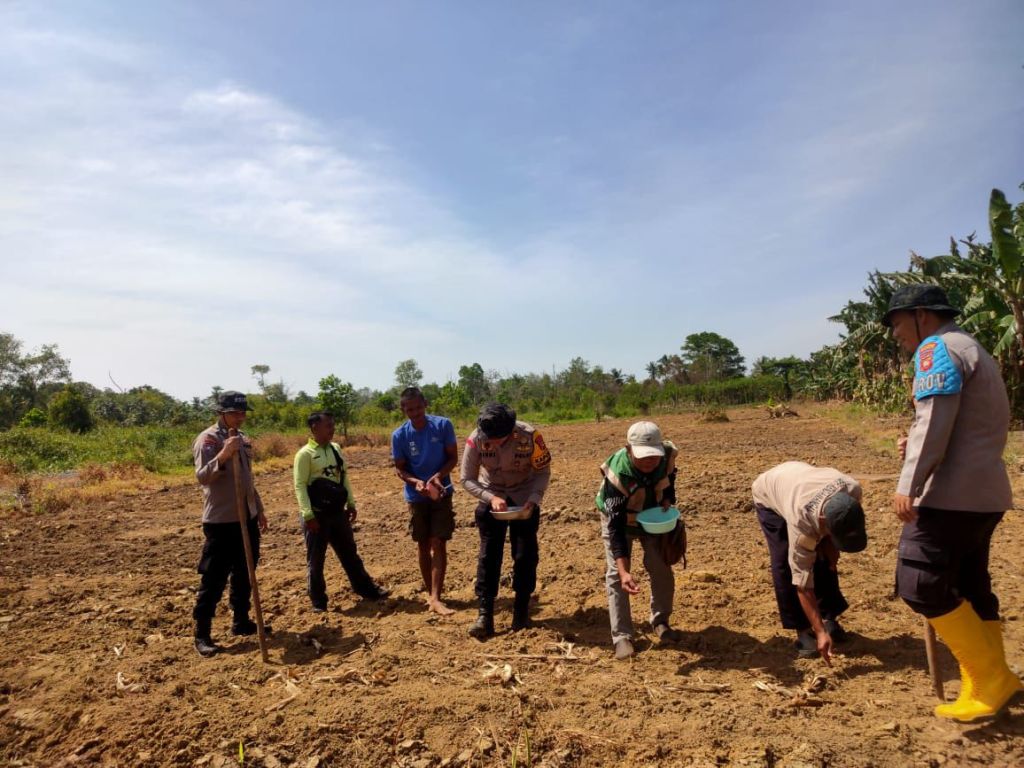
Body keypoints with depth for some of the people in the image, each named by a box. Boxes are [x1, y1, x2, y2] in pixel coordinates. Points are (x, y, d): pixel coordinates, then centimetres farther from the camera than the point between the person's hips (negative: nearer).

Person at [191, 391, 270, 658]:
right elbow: (201, 477, -27)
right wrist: (223, 455, -41)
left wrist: (259, 509, 21)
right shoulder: (207, 439, -13)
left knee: (244, 574, 16)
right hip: (220, 521, -8)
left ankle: (241, 621, 30)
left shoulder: (242, 439, 11)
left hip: (246, 517, 8)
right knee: (214, 579, -1)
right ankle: (202, 635, 10)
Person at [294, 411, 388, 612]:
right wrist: (308, 514, -20)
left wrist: (351, 503, 12)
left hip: (338, 512, 6)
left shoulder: (336, 449, 8)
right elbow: (300, 486, -15)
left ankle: (366, 589, 27)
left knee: (350, 553, 16)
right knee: (316, 560, 6)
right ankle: (318, 601, 20)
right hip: (317, 515, -6)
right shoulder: (305, 454, -12)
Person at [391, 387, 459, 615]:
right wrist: (416, 482, -21)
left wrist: (438, 475, -24)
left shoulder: (443, 425, -12)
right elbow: (399, 469, -1)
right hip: (416, 496, 1)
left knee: (438, 544, -7)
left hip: (441, 493, -1)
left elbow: (453, 457, -6)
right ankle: (431, 593, 24)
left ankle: (435, 598, -6)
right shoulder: (399, 435, -9)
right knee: (423, 546, 10)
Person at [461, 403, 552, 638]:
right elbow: (467, 479, -16)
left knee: (525, 555, 2)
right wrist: (490, 497, -30)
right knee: (488, 555, -2)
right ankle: (485, 615, 3)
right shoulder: (475, 439, -25)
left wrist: (534, 498, -28)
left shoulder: (529, 436, -28)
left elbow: (543, 471, -14)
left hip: (524, 499, 0)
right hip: (490, 498, 1)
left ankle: (521, 610, 19)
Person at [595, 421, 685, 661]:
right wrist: (624, 570, -46)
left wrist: (668, 500, -18)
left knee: (662, 569, 4)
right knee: (615, 575, -10)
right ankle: (621, 636, 0)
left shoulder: (668, 454, -27)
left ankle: (660, 623, 25)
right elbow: (615, 526, -39)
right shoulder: (617, 474, -40)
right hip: (619, 518, -4)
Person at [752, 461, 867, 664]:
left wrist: (831, 548, -15)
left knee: (826, 559, 0)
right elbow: (802, 581, -36)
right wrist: (820, 632, -36)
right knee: (786, 564, -15)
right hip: (769, 494, -5)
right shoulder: (801, 522, -45)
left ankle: (829, 617, 19)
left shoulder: (853, 490, -34)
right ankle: (803, 630, -1)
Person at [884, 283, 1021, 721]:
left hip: (952, 493, -11)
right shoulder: (973, 350, 22)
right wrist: (918, 449, 13)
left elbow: (934, 421, -21)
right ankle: (986, 690, 22)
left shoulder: (938, 348, -9)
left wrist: (909, 483, -25)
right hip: (984, 492, 11)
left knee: (921, 587, -6)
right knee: (970, 589, 15)